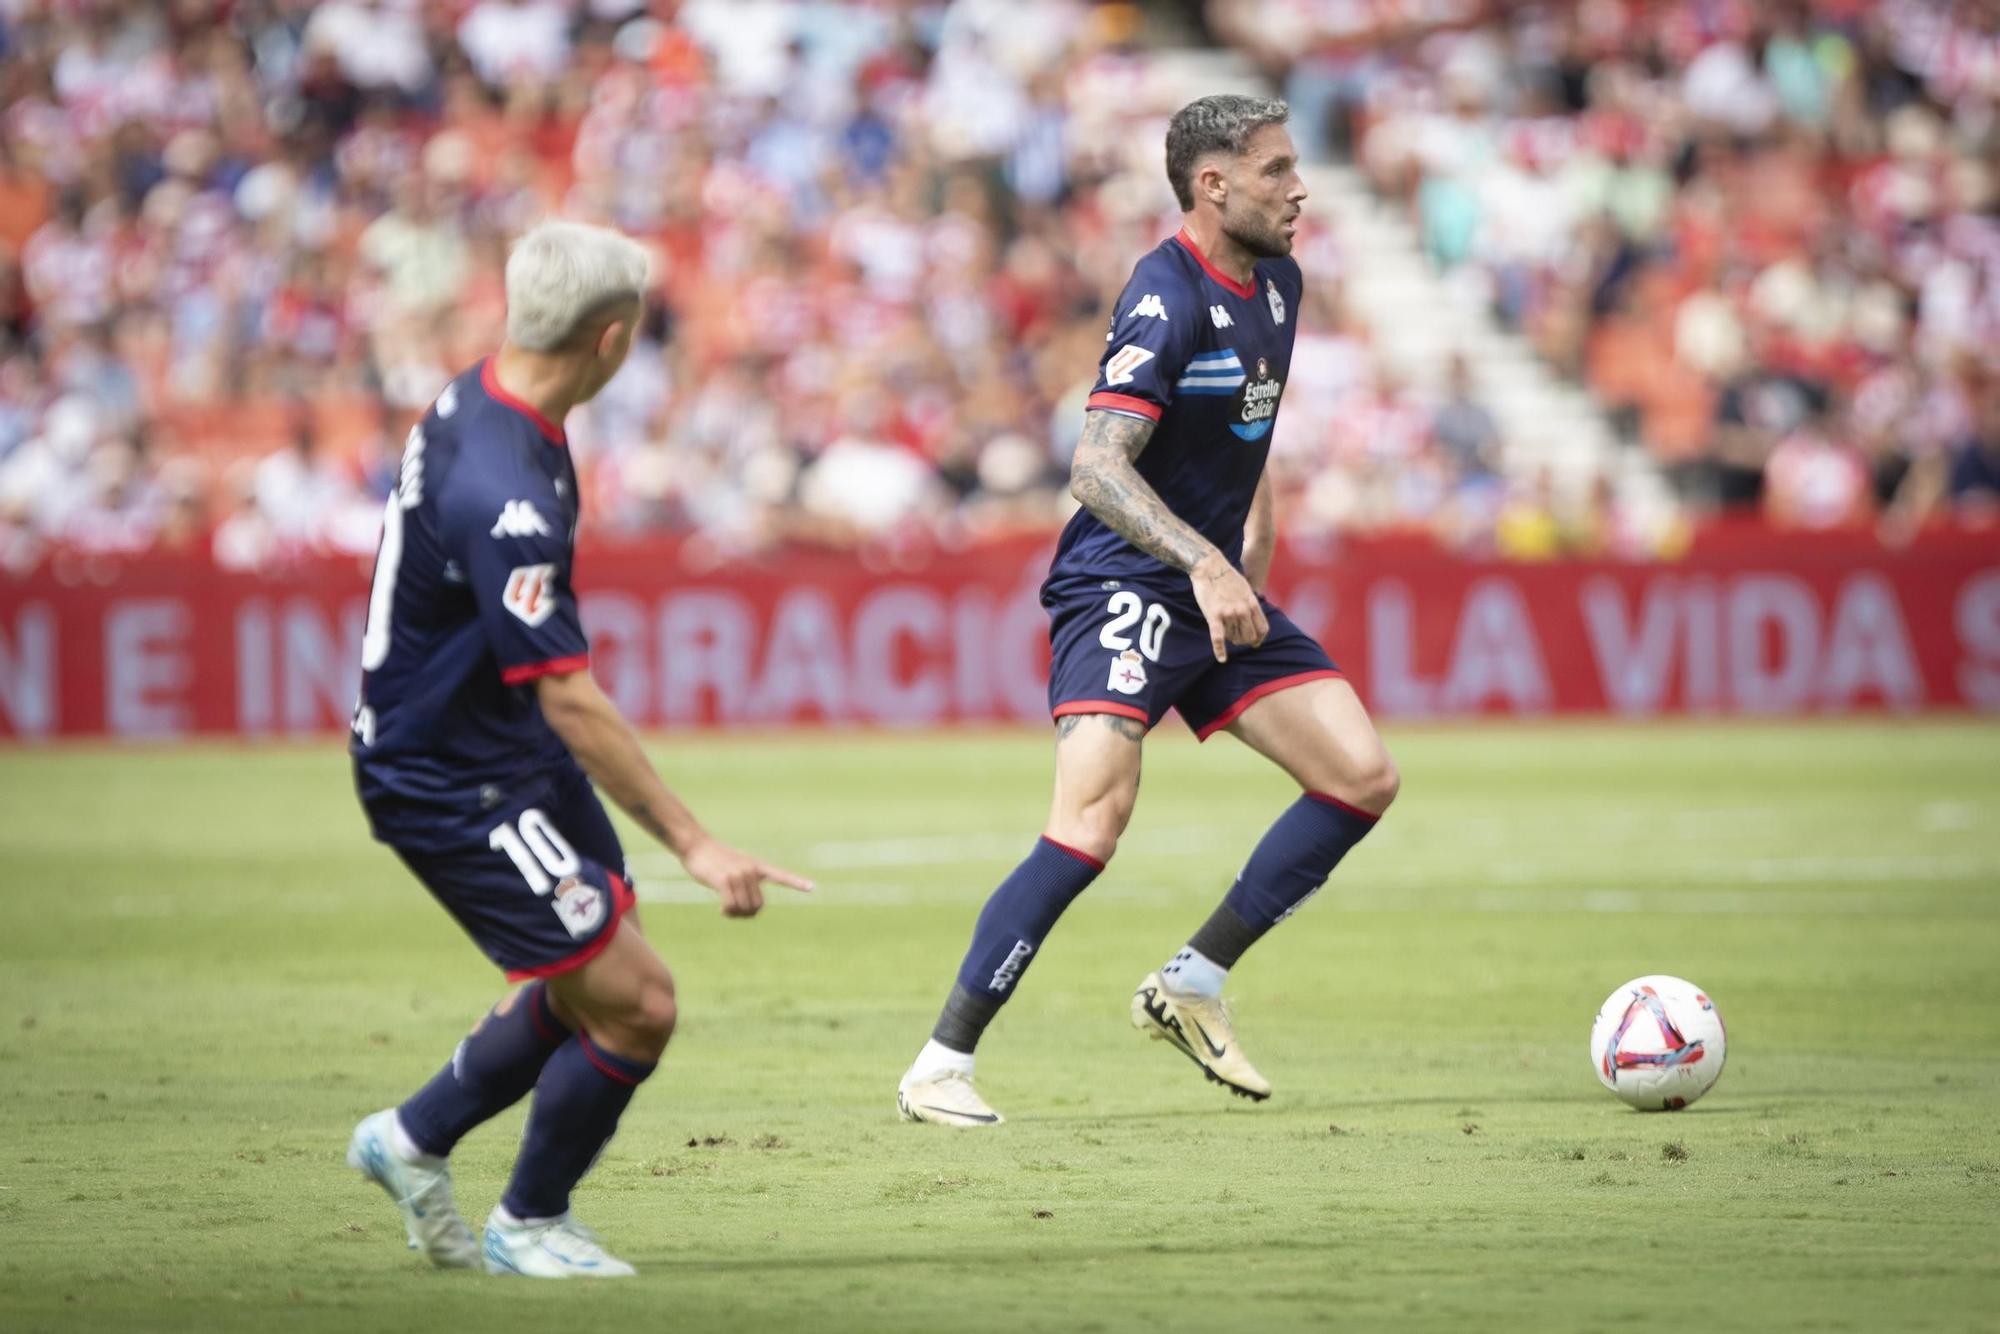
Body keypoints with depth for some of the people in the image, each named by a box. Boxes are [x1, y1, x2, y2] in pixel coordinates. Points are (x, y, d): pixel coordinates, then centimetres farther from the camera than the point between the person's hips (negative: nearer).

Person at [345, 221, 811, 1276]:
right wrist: (692, 845, -28)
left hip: (515, 754, 10)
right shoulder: (502, 495, -31)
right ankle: (527, 1223, 13)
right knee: (635, 1003, -8)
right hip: (452, 784, -10)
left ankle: (414, 1138, 33)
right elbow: (568, 698, -30)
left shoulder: (478, 400, 0)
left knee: (588, 985, 18)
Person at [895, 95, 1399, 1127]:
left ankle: (1191, 985, 12)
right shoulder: (1168, 298, -18)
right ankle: (939, 1068, -16)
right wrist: (1204, 565, -36)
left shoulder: (1277, 285, 10)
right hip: (1123, 586, -9)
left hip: (1218, 590, 9)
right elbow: (1097, 466, -27)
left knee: (1364, 778, 1)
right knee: (1094, 821, -22)